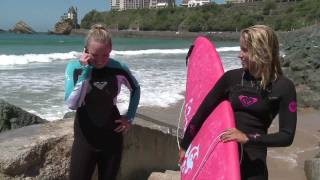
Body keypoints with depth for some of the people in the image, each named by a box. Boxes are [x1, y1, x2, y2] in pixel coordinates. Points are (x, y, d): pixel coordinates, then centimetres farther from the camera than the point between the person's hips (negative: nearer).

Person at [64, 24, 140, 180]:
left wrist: (129, 117, 4)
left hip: (112, 137, 1)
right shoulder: (74, 67, -10)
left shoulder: (118, 69, -9)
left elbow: (135, 89, 10)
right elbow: (71, 104, -22)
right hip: (85, 138, -1)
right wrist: (85, 71, -24)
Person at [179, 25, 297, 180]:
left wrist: (248, 138, -20)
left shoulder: (283, 87, -9)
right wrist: (185, 145, 9)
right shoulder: (232, 77, -3)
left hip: (253, 161, -2)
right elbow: (203, 110, 3)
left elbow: (287, 136, -9)